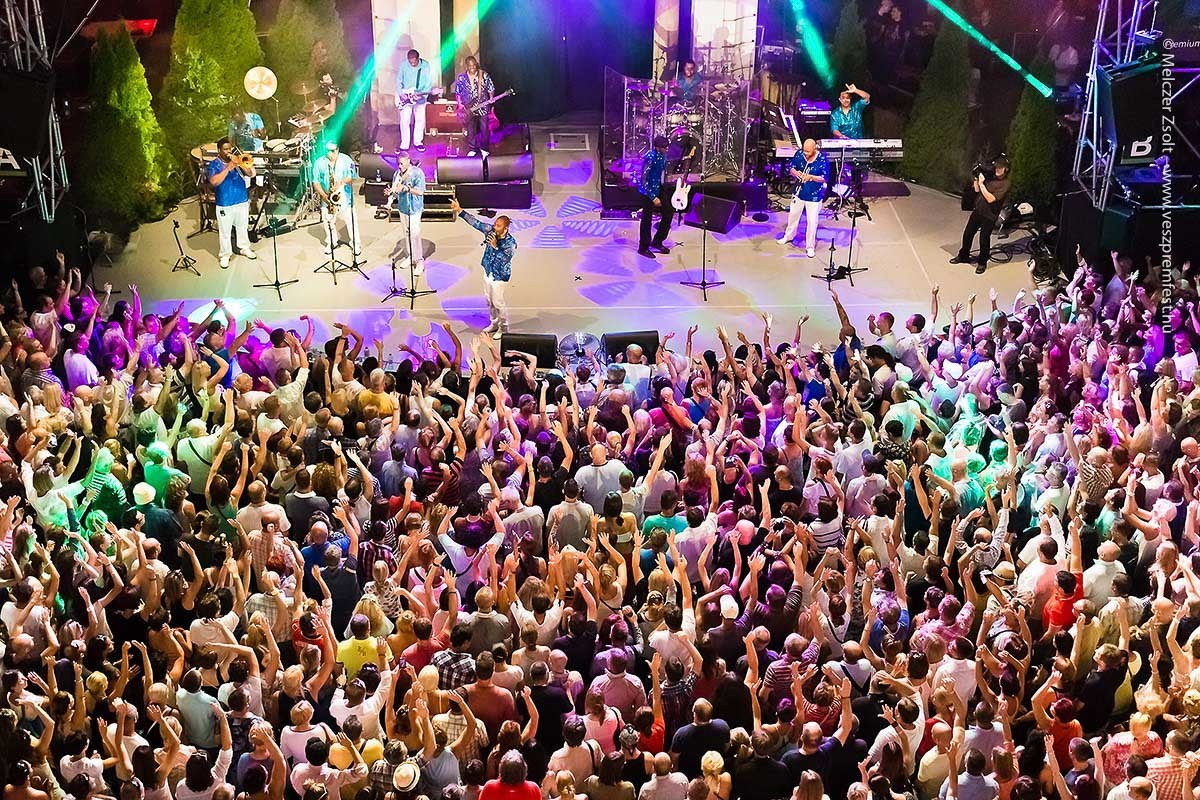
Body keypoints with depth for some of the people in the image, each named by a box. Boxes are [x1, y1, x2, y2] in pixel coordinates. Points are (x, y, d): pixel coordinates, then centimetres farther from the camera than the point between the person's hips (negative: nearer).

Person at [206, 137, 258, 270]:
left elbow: (251, 174, -3)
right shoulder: (214, 164, -6)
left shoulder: (238, 159, 5)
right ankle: (224, 255, 14)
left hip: (242, 202, 4)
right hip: (224, 204, -4)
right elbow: (214, 182, -22)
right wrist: (228, 168, -24)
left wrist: (239, 164, -18)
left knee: (243, 227, 18)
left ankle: (244, 248, 37)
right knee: (225, 231, 2)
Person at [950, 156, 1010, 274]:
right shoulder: (991, 176, 3)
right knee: (967, 234, 13)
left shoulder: (1006, 183, -16)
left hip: (989, 215, -6)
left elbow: (991, 199, -22)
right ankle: (963, 256, 32)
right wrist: (976, 179, -6)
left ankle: (982, 262, 22)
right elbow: (977, 190, 9)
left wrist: (981, 184, -22)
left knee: (984, 239, 3)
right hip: (978, 210, 6)